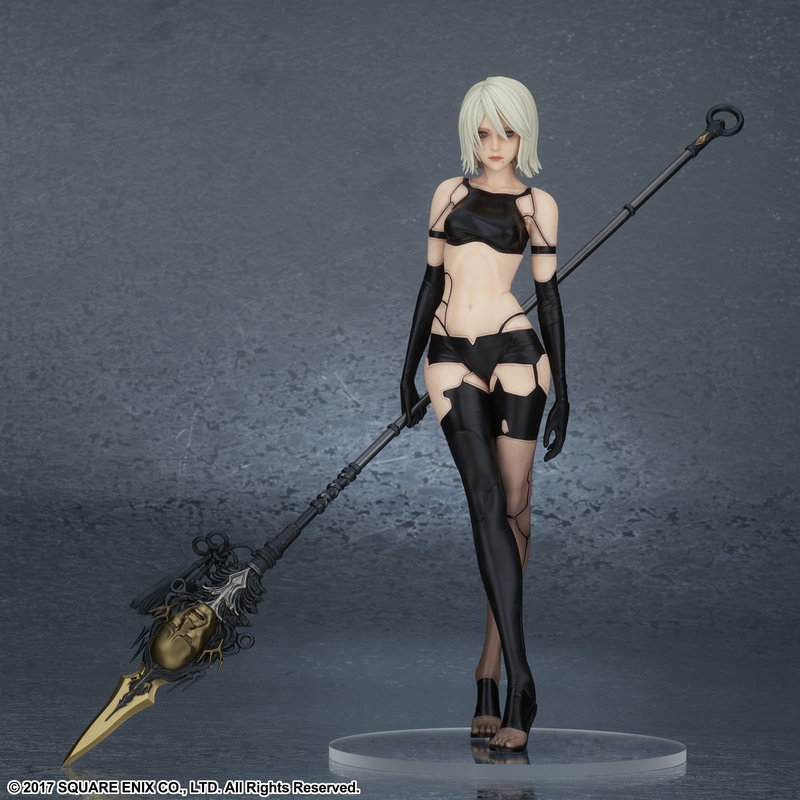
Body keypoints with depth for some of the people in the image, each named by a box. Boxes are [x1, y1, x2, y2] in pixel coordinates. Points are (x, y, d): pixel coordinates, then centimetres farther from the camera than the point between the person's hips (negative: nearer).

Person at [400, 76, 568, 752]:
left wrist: (561, 389, 1)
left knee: (514, 508, -1)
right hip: (452, 360, 1)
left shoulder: (537, 204, 8)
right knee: (487, 501, -14)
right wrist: (410, 369, 15)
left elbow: (548, 294, 6)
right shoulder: (450, 193, 15)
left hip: (514, 352, -1)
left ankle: (490, 664, 12)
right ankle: (520, 682, -18)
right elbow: (432, 283, 17)